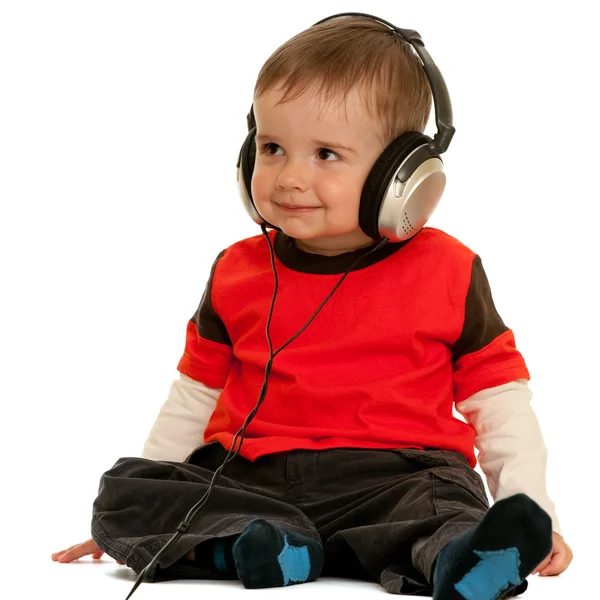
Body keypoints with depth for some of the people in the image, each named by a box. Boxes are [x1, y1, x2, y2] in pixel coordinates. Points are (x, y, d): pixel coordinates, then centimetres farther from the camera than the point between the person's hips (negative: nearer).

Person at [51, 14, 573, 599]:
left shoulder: (446, 271, 2)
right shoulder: (236, 274, 10)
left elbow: (498, 401, 6)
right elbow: (194, 398, 21)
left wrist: (529, 508, -7)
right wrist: (140, 512, 19)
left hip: (391, 478, -3)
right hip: (249, 481, 3)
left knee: (450, 501, -34)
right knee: (122, 489, -20)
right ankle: (251, 542, -34)